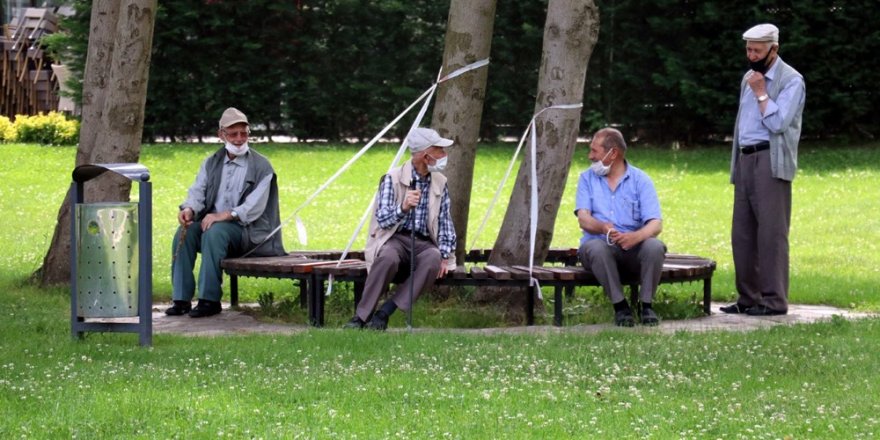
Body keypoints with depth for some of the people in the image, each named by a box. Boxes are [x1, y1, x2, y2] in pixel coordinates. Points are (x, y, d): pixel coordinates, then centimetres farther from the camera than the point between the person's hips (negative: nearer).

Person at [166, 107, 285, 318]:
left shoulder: (261, 166, -1)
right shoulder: (211, 163, 16)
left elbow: (254, 207, -12)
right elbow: (197, 191, 6)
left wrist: (224, 215, -26)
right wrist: (189, 209, -20)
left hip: (246, 231, -5)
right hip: (212, 221, 5)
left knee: (214, 232, -35)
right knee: (185, 233, -24)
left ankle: (209, 299, -32)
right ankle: (182, 299, -24)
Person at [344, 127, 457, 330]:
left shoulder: (440, 184, 13)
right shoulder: (393, 179, -1)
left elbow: (445, 223, 14)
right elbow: (382, 219, -9)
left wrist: (445, 255, -1)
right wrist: (403, 208, -30)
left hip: (424, 243, 3)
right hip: (395, 239, -3)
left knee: (433, 257, -35)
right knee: (389, 257, -40)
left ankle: (384, 313, -31)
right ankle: (361, 316, -29)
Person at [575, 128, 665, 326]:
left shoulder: (640, 180, 5)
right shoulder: (587, 178, 10)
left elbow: (656, 224, -7)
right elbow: (584, 219, -5)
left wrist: (636, 236, -31)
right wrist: (603, 227, -29)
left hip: (634, 248, 0)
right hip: (600, 245, 0)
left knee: (654, 246, -32)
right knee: (595, 247, -36)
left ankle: (646, 304, -17)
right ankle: (620, 305, -24)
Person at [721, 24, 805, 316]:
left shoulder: (791, 80, -5)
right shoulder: (749, 78, 19)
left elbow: (778, 122, -15)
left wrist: (761, 93, -9)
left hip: (771, 163, -8)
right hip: (745, 160, 8)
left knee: (771, 231, -10)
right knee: (742, 233, 6)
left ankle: (774, 300, -10)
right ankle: (748, 298, 11)